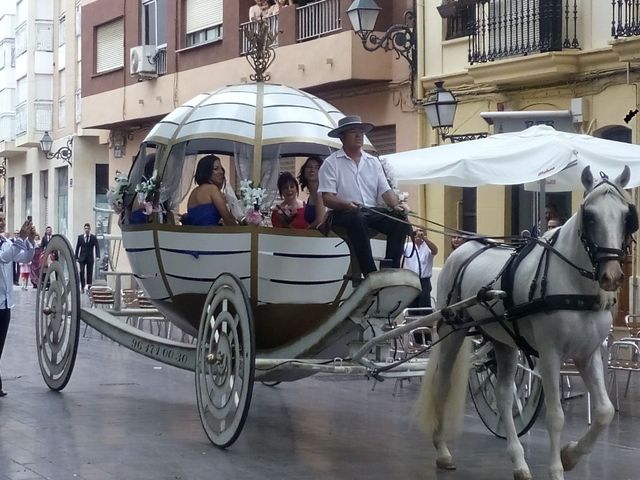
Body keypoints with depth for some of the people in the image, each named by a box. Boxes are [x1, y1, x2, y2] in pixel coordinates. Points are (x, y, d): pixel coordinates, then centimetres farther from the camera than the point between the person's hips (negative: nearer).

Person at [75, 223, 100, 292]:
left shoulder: (94, 237, 1)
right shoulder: (80, 237, 5)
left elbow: (97, 247, -4)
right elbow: (77, 247, 8)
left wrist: (97, 256, -18)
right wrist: (76, 257, 3)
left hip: (90, 258, 0)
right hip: (82, 258, 0)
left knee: (89, 273, 2)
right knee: (82, 272, -9)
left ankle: (89, 287, 6)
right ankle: (82, 287, -4)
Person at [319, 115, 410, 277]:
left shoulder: (373, 162, 19)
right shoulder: (331, 163, 3)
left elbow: (385, 190, 13)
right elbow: (327, 198, -6)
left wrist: (396, 205, -9)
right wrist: (347, 204, -26)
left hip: (372, 212, 5)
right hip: (344, 214, -5)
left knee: (400, 219, -22)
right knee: (358, 219, -39)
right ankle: (370, 274, -38)